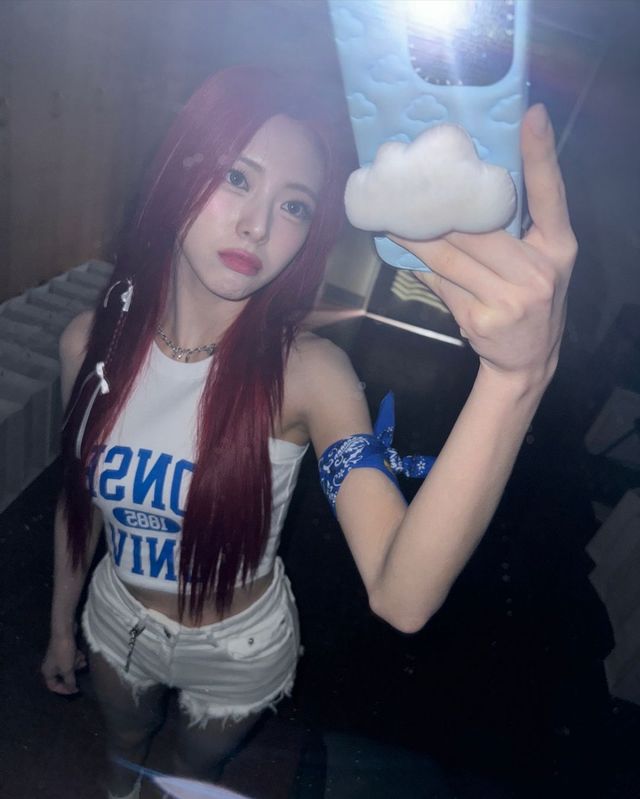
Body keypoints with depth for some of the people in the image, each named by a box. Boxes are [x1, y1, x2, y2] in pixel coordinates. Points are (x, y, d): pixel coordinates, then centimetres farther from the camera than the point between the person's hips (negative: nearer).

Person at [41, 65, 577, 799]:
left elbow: (402, 598, -48)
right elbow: (78, 495, -4)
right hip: (116, 620, 3)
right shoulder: (92, 341, -21)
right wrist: (61, 623, 10)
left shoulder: (306, 372, -33)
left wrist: (515, 375, -62)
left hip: (237, 653, -2)